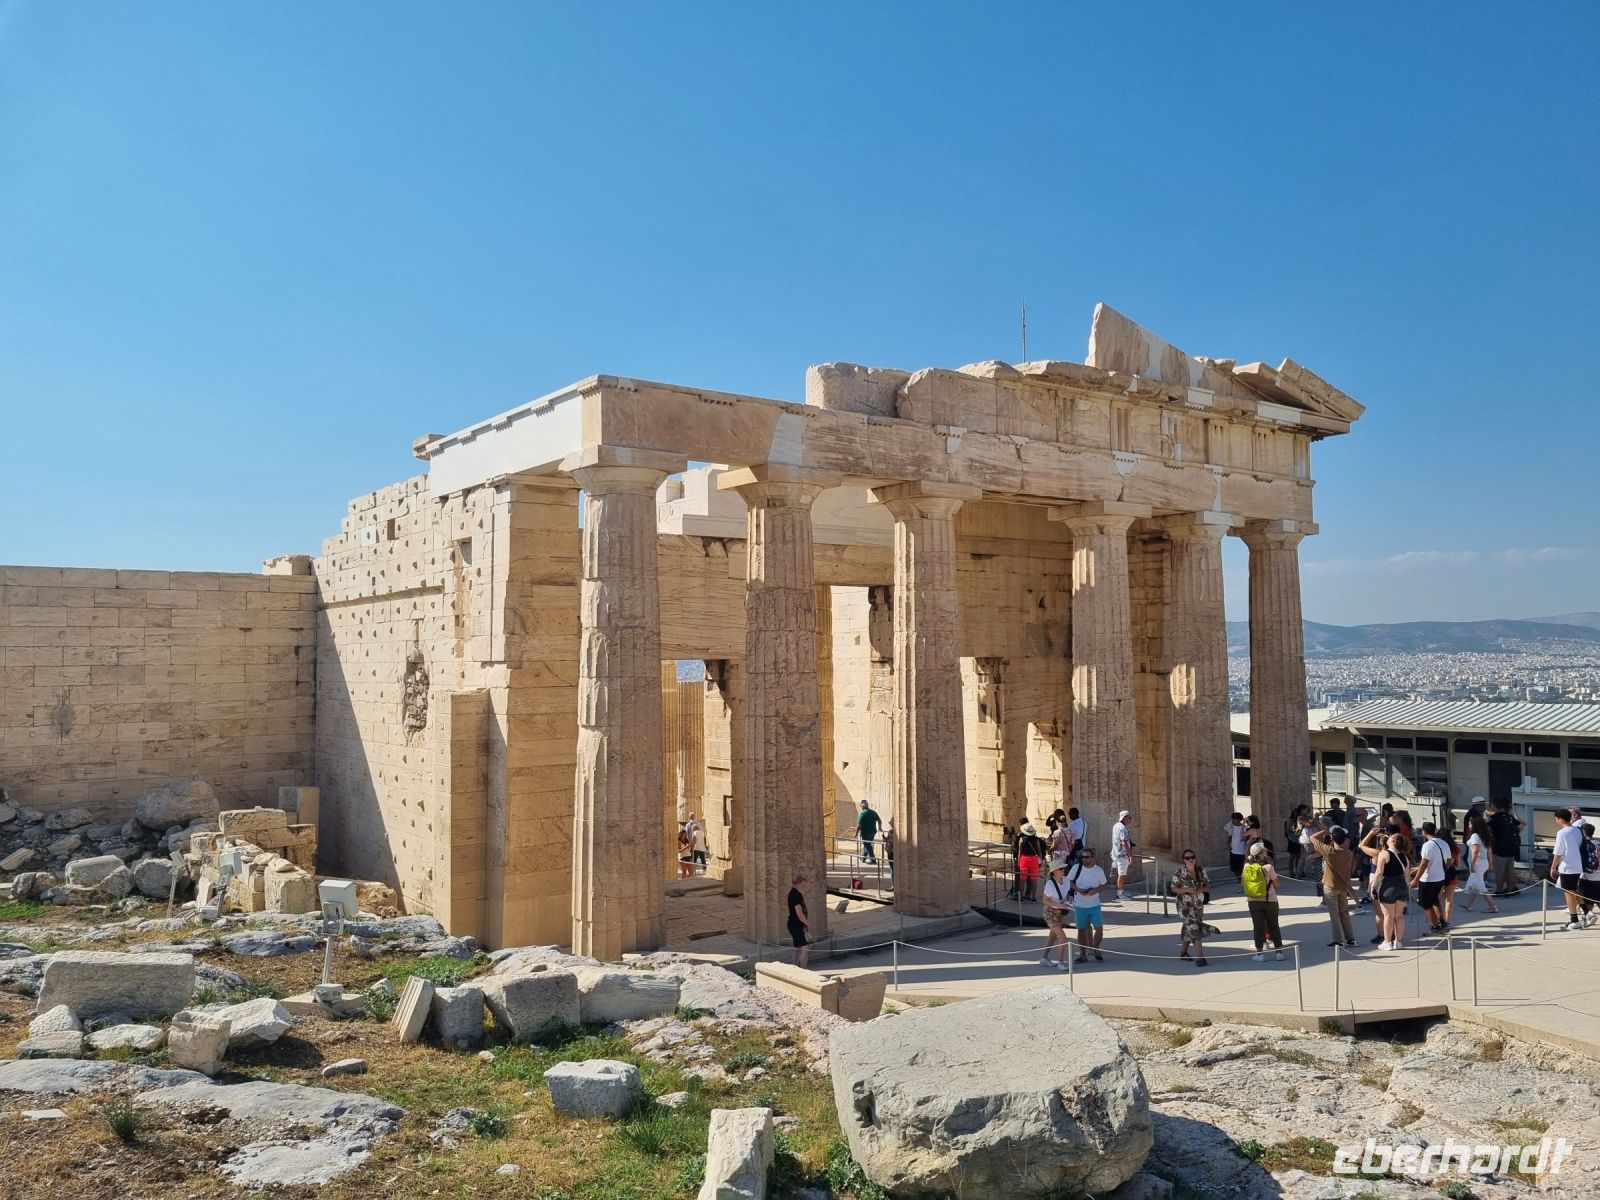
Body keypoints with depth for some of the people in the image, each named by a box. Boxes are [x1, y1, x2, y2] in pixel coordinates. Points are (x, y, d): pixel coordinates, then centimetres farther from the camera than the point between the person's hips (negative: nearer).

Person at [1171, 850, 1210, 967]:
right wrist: (1187, 890, -22)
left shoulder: (1201, 870, 2)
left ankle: (1183, 952, 34)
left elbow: (1208, 887, 6)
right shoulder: (1180, 872, -10)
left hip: (1199, 905, 5)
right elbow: (1174, 888, -8)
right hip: (1185, 905, -5)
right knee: (1193, 930, -14)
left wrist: (1201, 889, -15)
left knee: (1187, 930, 17)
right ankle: (1199, 956, -15)